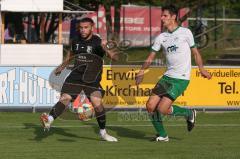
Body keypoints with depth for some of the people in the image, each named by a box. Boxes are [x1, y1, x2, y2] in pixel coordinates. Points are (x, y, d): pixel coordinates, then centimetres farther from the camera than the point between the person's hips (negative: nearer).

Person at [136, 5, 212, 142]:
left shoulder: (185, 33, -3)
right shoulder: (161, 37, 9)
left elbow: (195, 52, 5)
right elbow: (151, 57, 13)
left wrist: (201, 69, -2)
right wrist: (142, 71, 0)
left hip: (181, 79, -6)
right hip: (167, 77, 6)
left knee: (162, 109, -16)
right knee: (150, 106, -4)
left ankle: (189, 113, 9)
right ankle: (162, 135, 12)